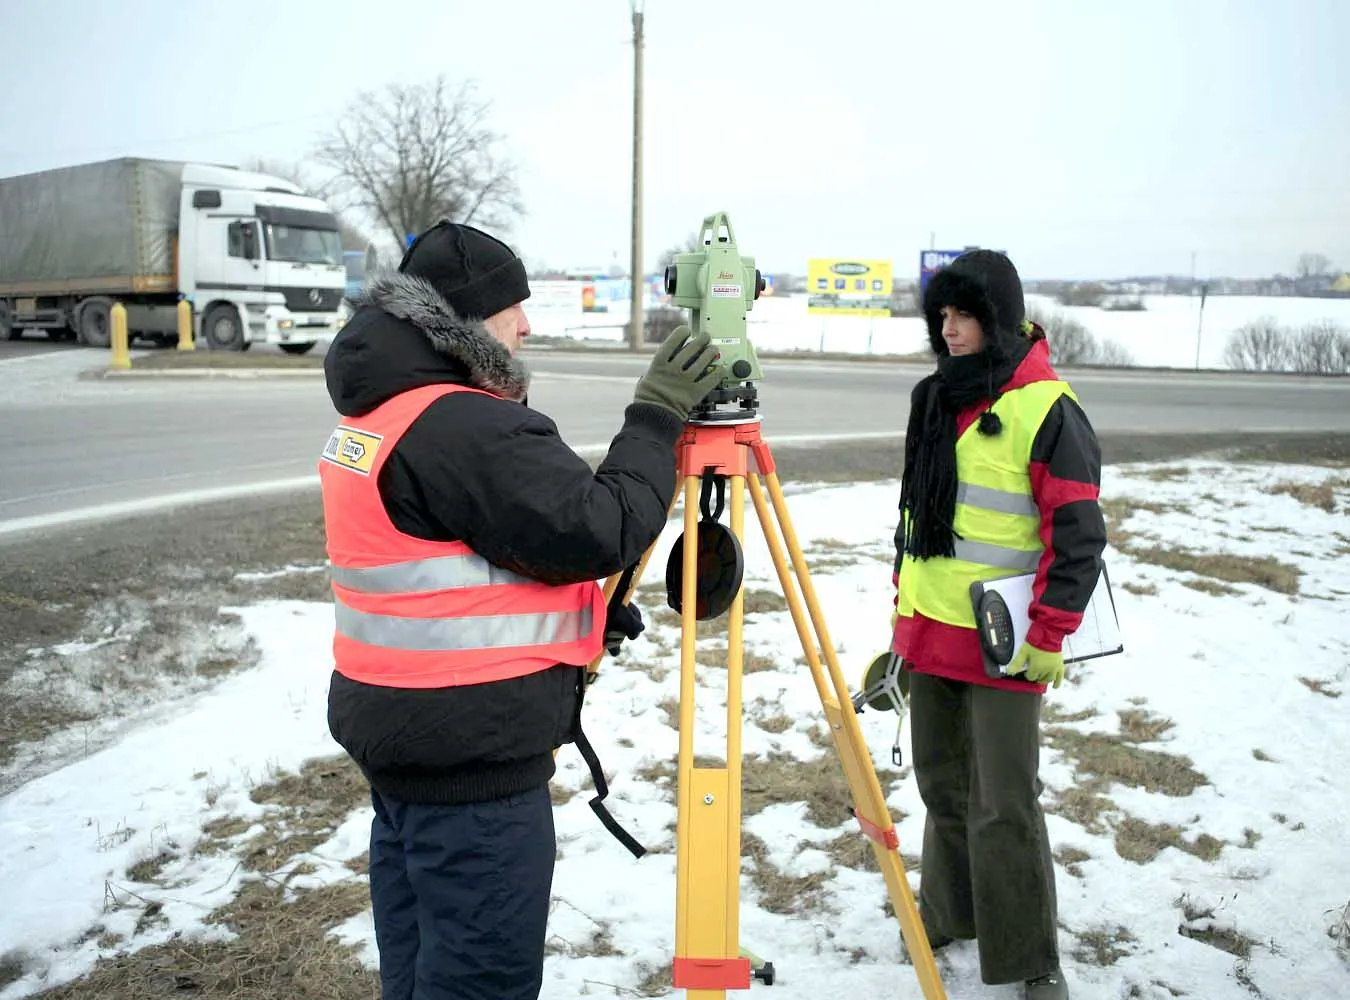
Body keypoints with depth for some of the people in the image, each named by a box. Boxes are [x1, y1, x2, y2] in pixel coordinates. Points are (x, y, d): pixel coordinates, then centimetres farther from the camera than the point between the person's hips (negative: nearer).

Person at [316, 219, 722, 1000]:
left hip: (405, 734, 10)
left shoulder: (380, 409, 11)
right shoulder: (467, 429, -22)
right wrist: (658, 419, -12)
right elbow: (598, 532, -22)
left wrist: (593, 605, 10)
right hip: (468, 757, -10)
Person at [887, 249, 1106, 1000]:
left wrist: (1049, 635, -16)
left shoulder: (1048, 409, -12)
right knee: (941, 782, 16)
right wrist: (903, 603, 17)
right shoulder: (938, 397, 10)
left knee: (1004, 804, -2)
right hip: (931, 629, 7)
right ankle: (950, 912, 35)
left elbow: (1079, 533, -14)